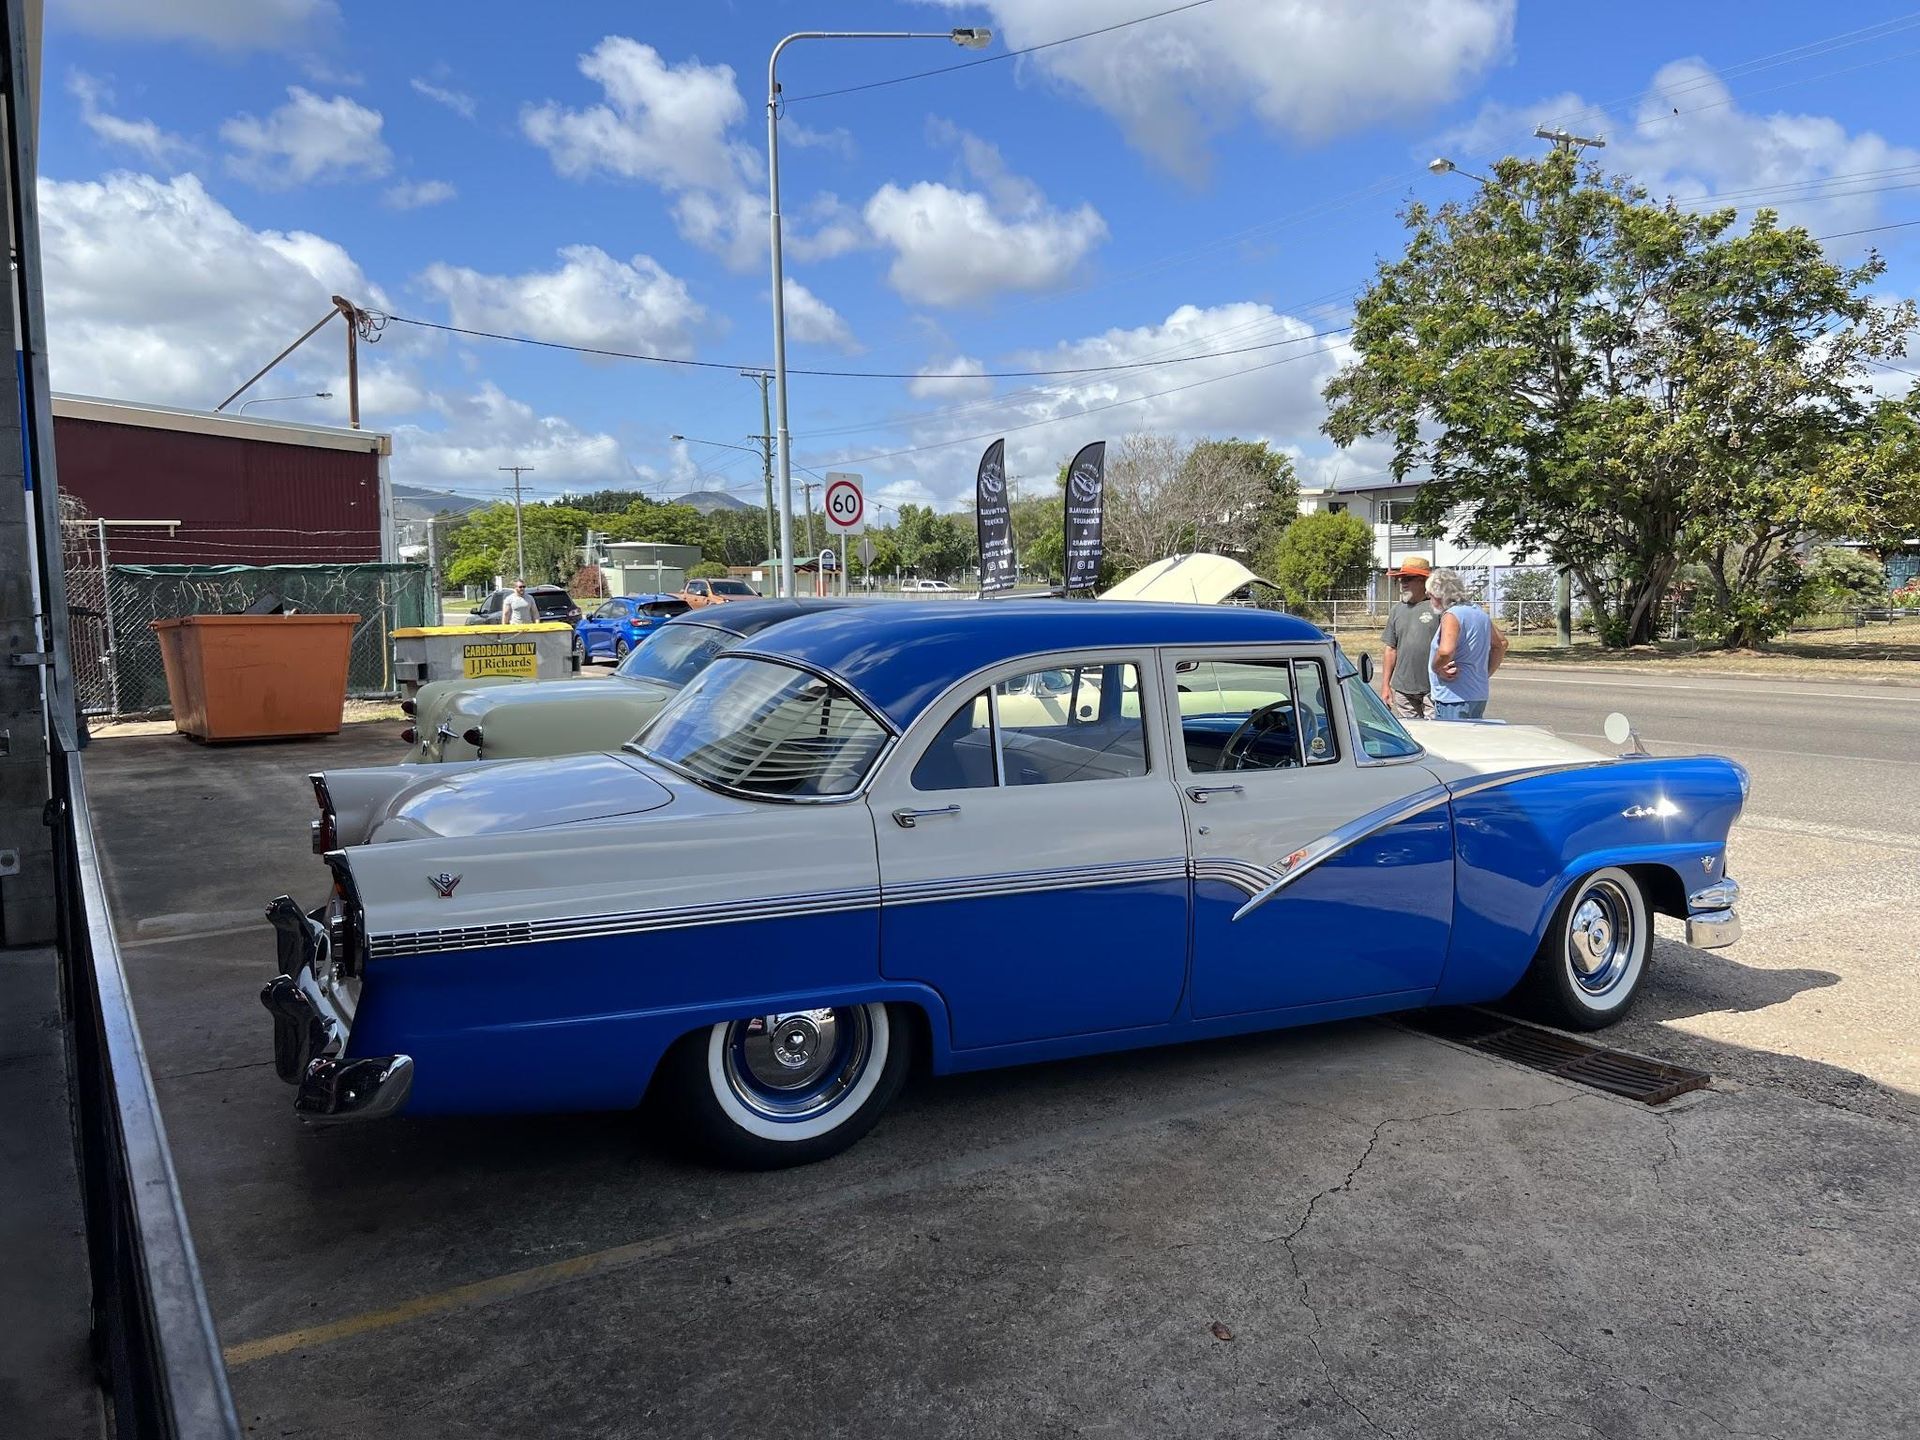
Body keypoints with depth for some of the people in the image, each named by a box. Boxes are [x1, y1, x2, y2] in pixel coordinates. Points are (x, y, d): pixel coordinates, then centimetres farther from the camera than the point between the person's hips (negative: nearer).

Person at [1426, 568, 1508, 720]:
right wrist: (1486, 673, 21)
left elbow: (1445, 651, -33)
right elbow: (1501, 643, 24)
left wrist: (1436, 667, -14)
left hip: (1454, 698, -9)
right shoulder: (1478, 612, 13)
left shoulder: (1451, 615, -16)